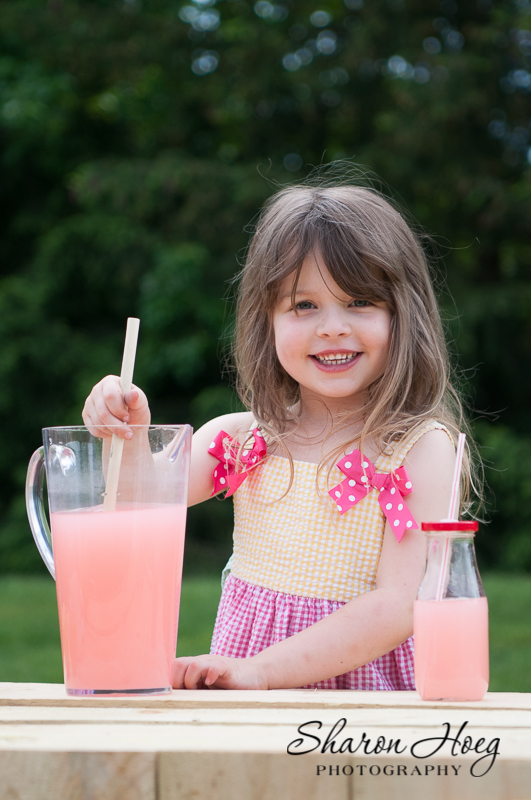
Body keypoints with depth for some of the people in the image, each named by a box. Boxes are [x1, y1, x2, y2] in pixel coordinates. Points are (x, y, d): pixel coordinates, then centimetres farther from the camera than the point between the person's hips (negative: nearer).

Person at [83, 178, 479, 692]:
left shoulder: (422, 449, -9)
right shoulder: (241, 440, 3)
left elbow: (400, 606, -16)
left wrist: (260, 671, -23)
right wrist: (127, 436, -27)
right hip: (245, 715, 3)